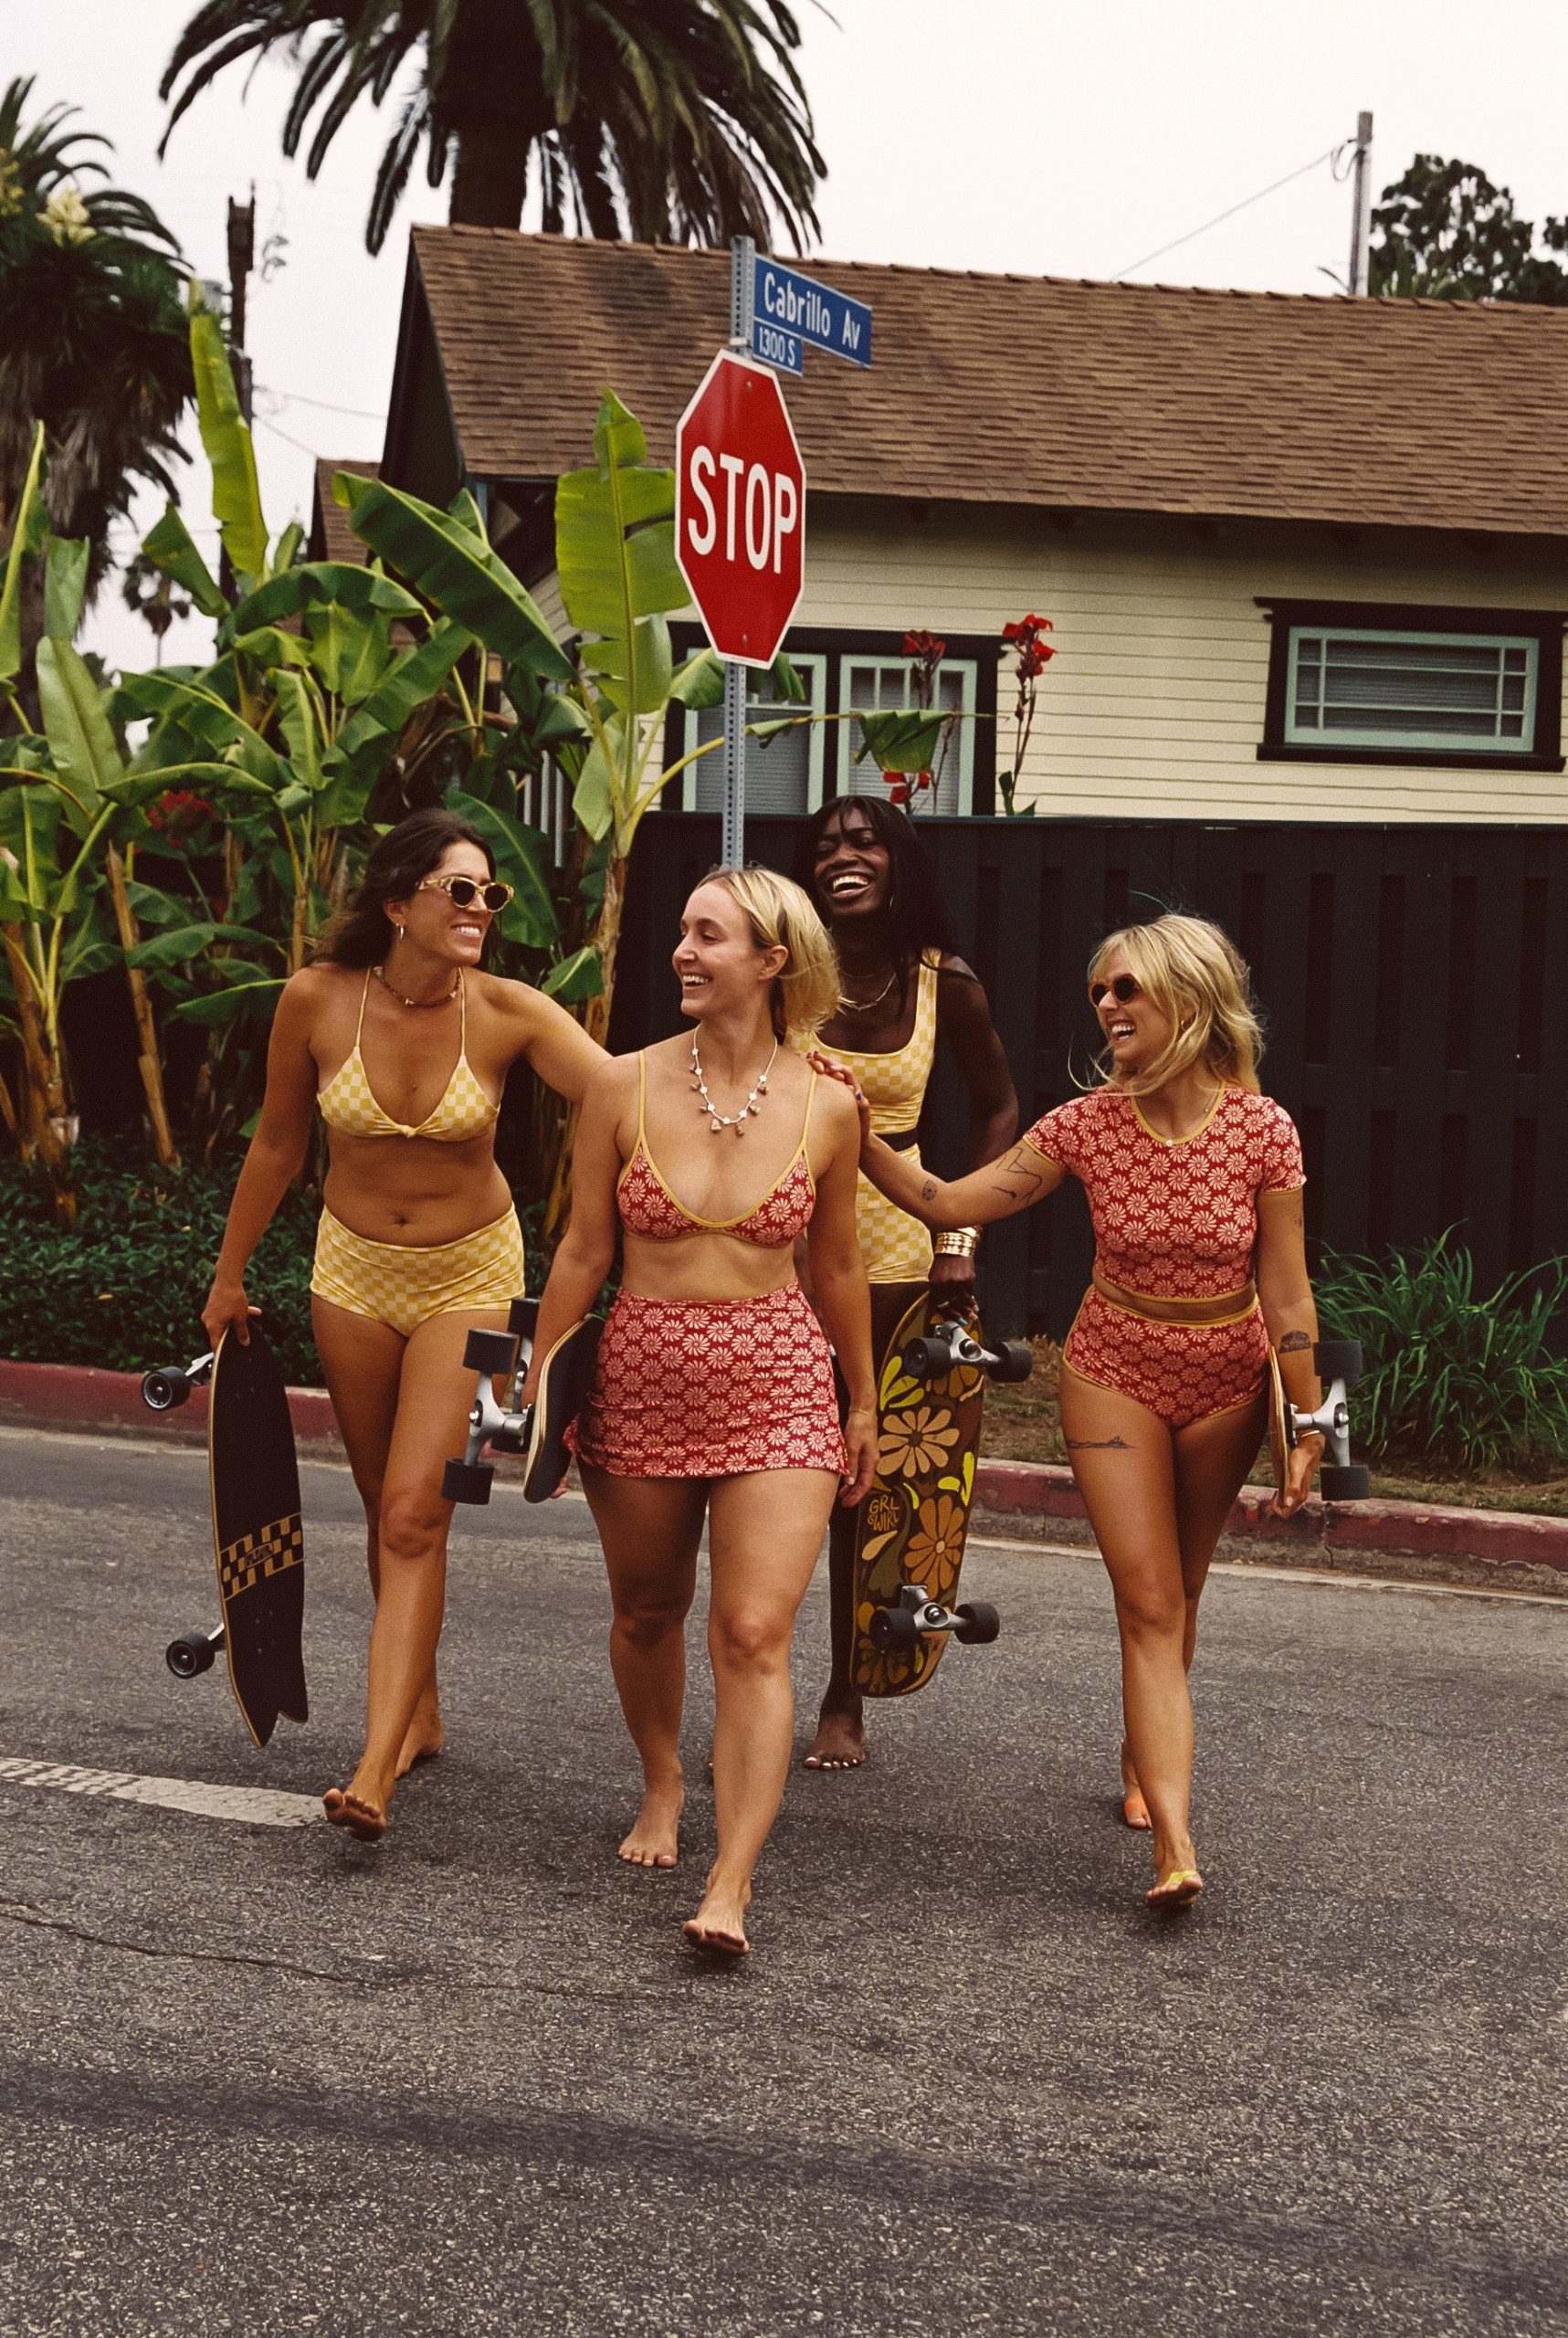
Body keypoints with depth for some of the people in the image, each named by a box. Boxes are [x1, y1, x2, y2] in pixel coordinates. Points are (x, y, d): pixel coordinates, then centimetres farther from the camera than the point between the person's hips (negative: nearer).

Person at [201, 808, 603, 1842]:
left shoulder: (508, 1012, -16)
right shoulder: (318, 1000, -12)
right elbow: (278, 1143, 2)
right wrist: (230, 1276, 11)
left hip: (470, 1272, -2)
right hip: (355, 1267, 2)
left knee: (415, 1515, -13)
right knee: (387, 1510, 13)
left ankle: (377, 1769, -16)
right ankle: (421, 1711, 32)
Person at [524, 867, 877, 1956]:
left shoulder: (827, 1107, -4)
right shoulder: (624, 1086, -5)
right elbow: (584, 1252, 3)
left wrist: (863, 1403, 17)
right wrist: (538, 1390, 6)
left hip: (779, 1385, -1)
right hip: (644, 1377, 2)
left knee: (755, 1637, -11)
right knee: (647, 1612, 17)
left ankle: (731, 1887, -10)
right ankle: (662, 1781, 45)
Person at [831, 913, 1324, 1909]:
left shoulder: (1262, 1129, -15)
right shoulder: (1087, 1125, -11)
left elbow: (1285, 1288, -11)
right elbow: (952, 1203, -8)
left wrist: (1308, 1421, -10)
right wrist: (861, 1143, -18)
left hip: (1226, 1380, 0)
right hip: (1115, 1371, 0)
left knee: (1177, 1593, 15)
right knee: (1148, 1604, -9)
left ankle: (1142, 1755, 41)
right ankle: (1175, 1845, -15)